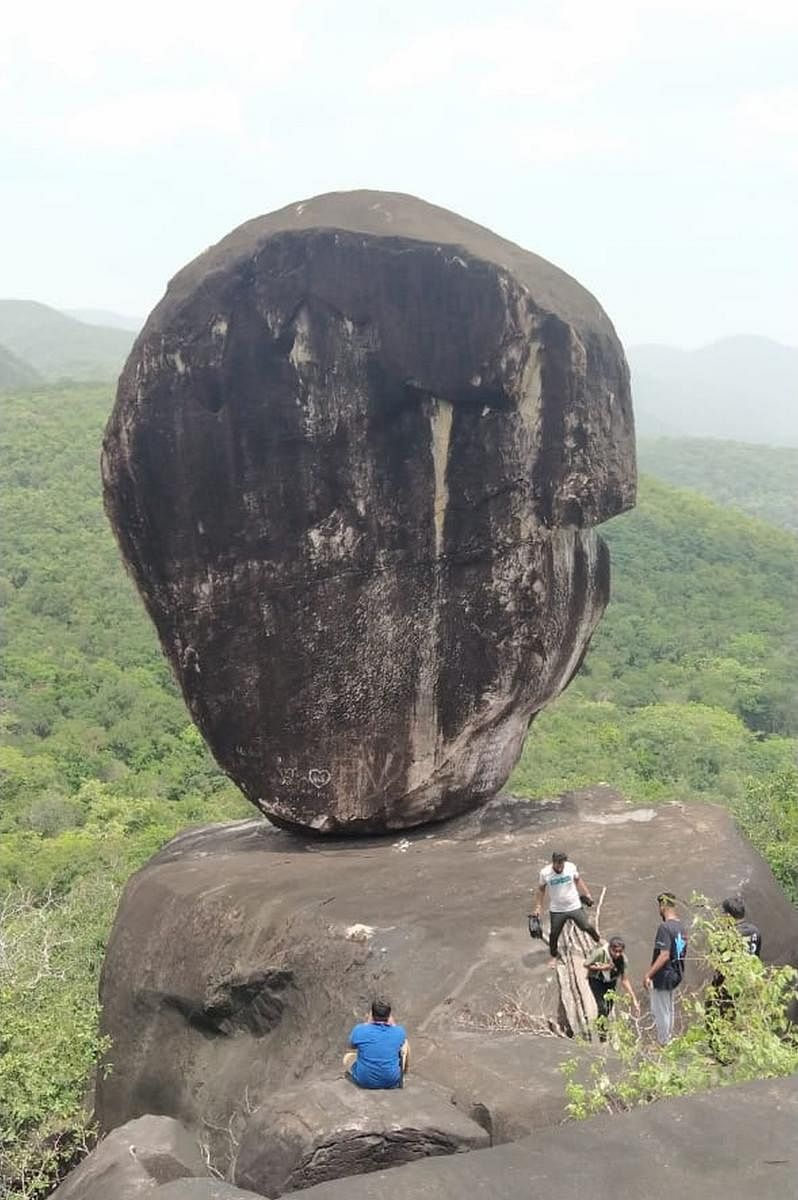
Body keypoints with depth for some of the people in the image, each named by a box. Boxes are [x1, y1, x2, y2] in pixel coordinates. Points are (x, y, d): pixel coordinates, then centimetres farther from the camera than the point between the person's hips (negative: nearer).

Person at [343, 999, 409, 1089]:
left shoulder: (359, 1030, -12)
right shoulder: (399, 1032, -7)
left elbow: (352, 1046, 13)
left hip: (364, 1082, 0)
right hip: (391, 1082, 0)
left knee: (348, 1057, 27)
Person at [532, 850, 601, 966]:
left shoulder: (571, 867, -16)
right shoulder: (545, 873, -19)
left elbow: (578, 880, 4)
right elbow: (541, 889, -2)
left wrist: (587, 894, 5)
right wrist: (538, 907, 0)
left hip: (575, 907, 1)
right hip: (556, 910, -1)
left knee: (587, 927, 13)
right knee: (554, 934, 12)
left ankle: (598, 941, 45)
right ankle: (554, 956, 38)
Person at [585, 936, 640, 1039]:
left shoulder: (623, 959, -23)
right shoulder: (600, 953, -33)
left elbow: (624, 981, -17)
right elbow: (586, 964, -20)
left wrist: (634, 1000, -20)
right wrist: (601, 967, -32)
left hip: (611, 981, 4)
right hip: (596, 980, -4)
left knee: (609, 1005, 10)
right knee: (602, 1006, -15)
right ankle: (602, 1034, 1)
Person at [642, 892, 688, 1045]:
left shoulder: (665, 927, -23)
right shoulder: (682, 927, 4)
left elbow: (664, 955, -28)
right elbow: (682, 953, 11)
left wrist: (648, 974, -24)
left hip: (663, 975, -9)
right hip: (676, 974, 9)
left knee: (660, 1012, 4)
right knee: (669, 1009, 22)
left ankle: (663, 1044, 14)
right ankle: (669, 1040, 34)